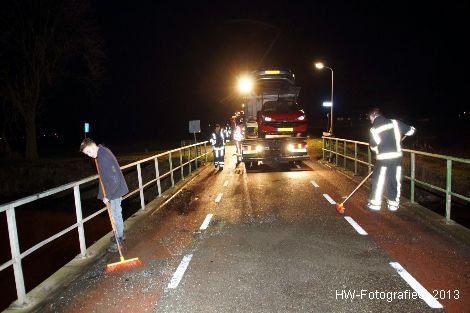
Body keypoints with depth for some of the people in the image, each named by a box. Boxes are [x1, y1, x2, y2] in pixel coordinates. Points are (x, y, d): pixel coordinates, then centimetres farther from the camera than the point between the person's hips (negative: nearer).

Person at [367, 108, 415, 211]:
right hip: (396, 156, 2)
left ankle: (375, 204, 13)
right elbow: (411, 130, 8)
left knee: (378, 181, 7)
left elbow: (373, 146, 5)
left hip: (382, 158, -2)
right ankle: (393, 204, 18)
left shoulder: (374, 129, -2)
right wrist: (400, 136, 26)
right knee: (395, 180, 11)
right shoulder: (394, 123, 1)